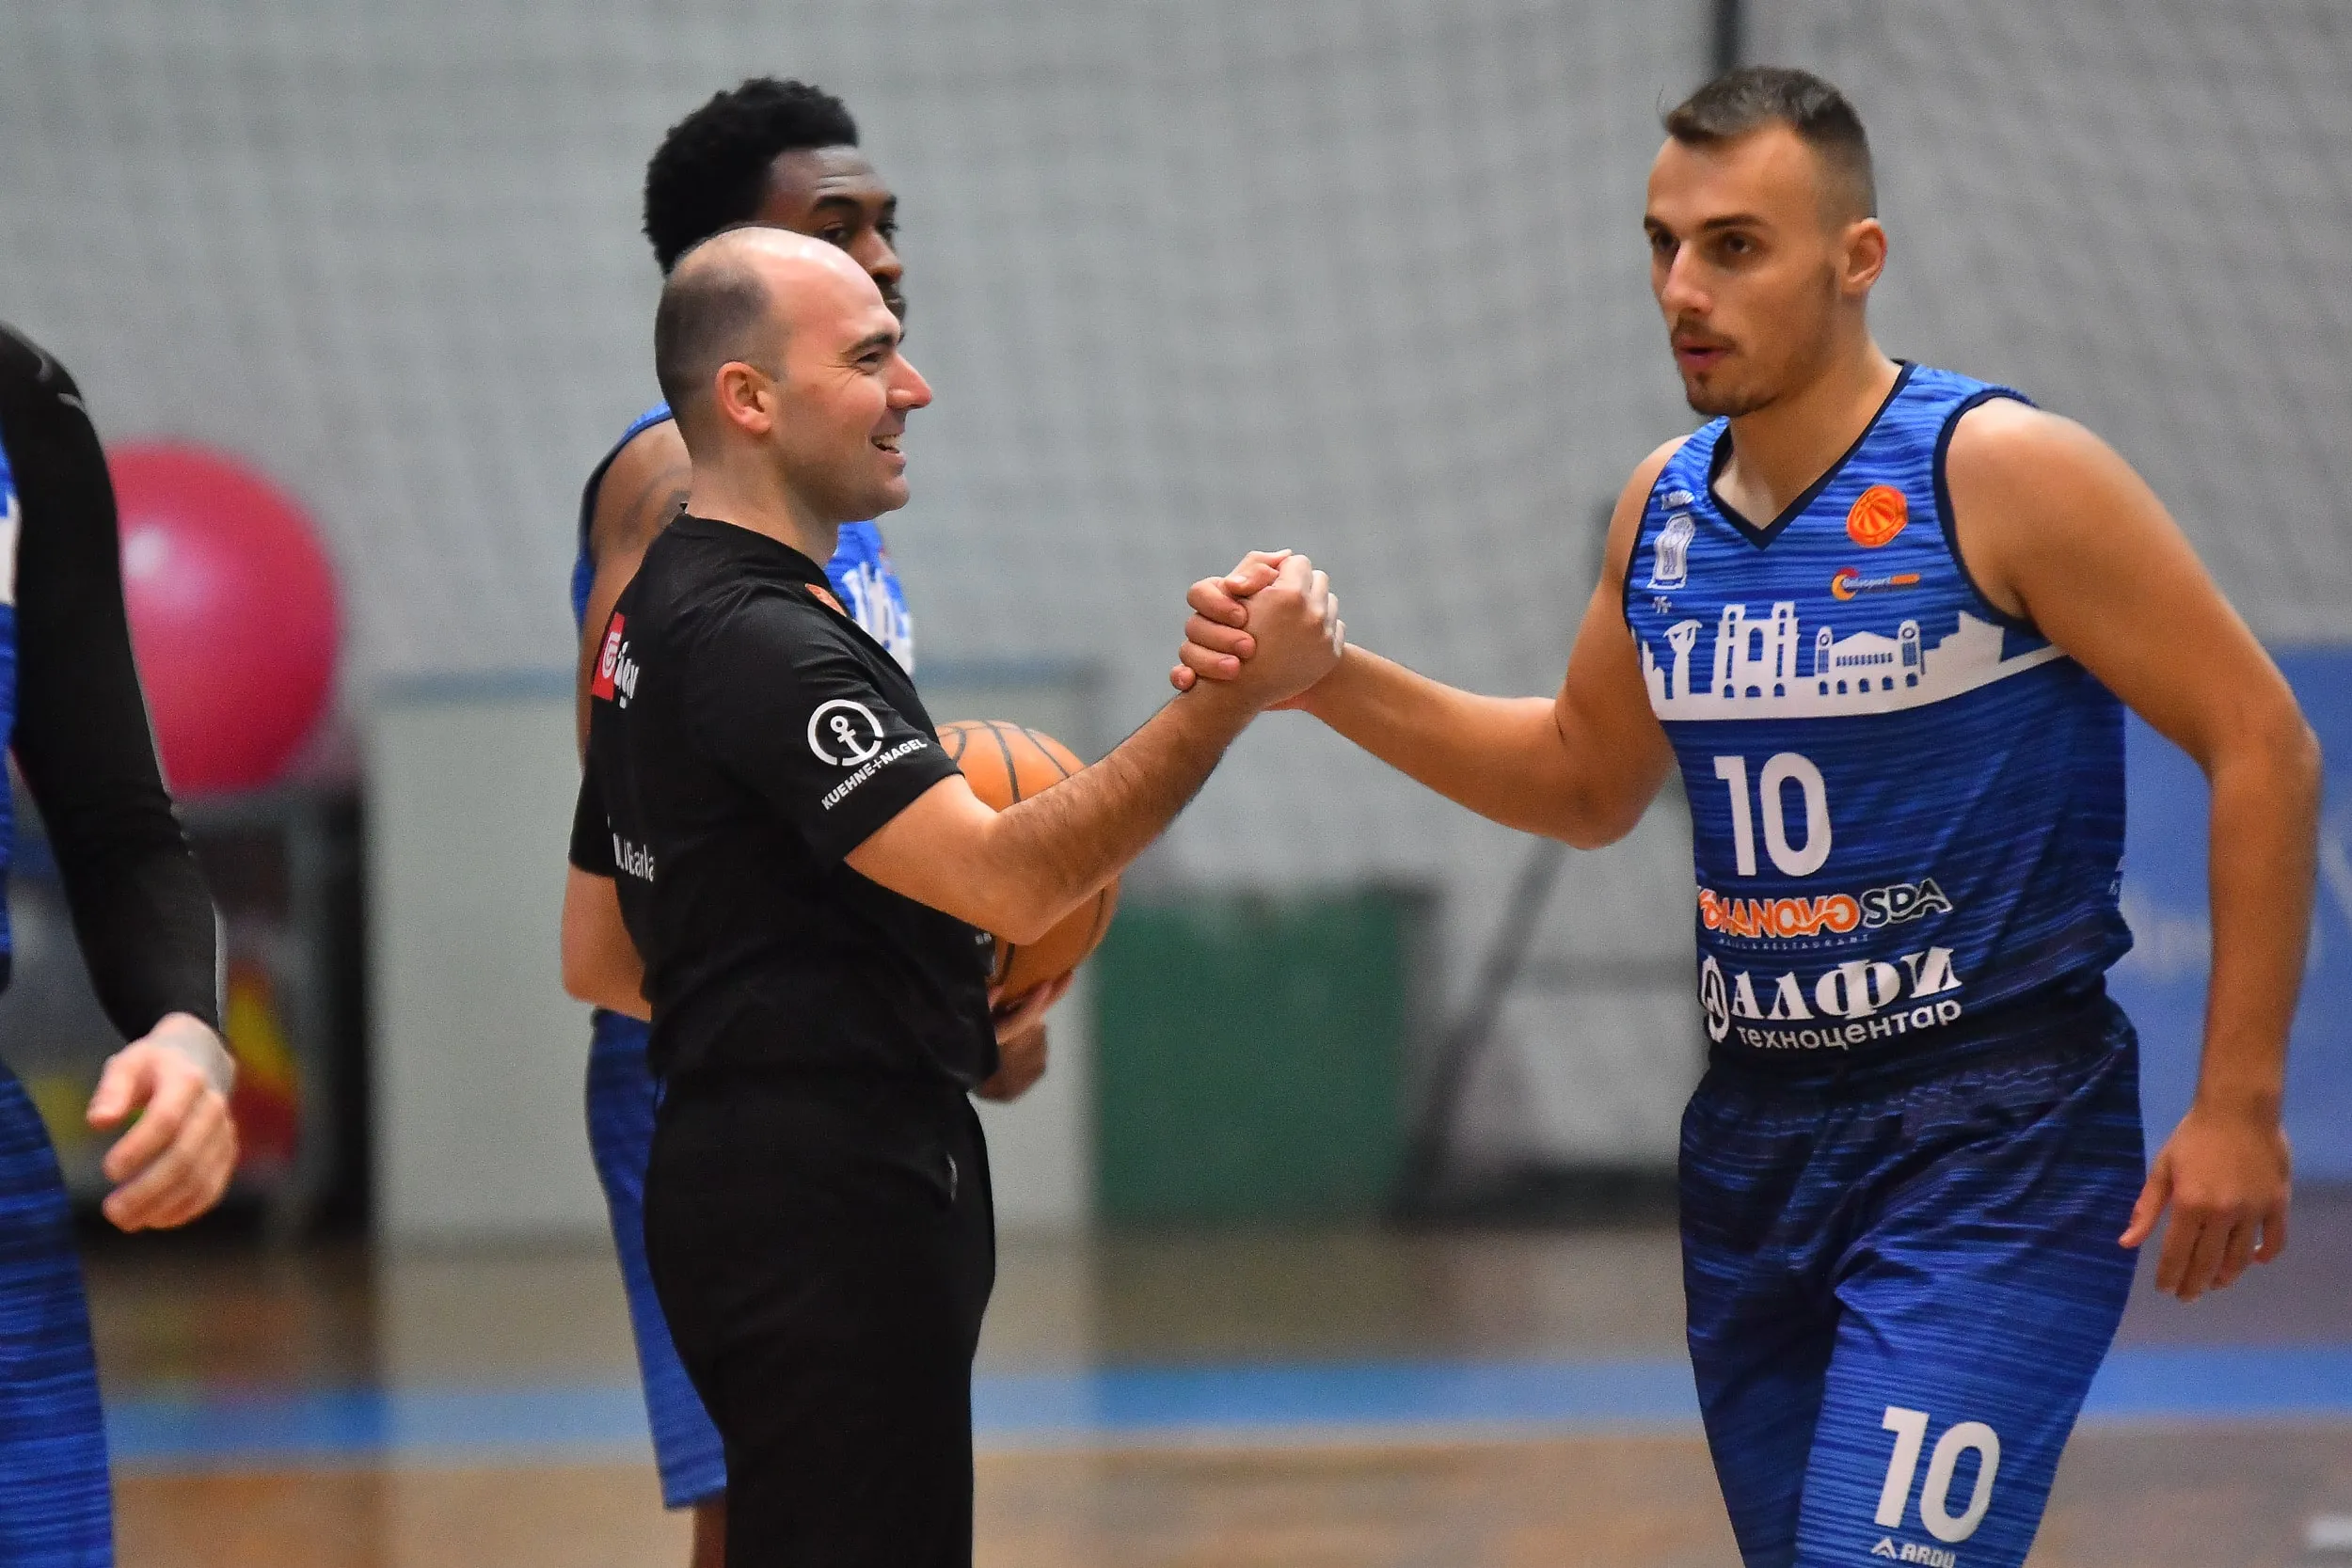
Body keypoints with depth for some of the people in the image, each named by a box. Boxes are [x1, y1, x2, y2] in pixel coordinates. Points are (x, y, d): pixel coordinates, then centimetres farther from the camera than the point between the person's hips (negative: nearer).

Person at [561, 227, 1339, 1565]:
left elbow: (600, 959, 22)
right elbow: (1012, 878, -27)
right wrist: (1236, 693, -26)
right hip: (826, 1201, -11)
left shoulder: (668, 616, 16)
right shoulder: (752, 638, -17)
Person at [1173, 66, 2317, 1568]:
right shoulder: (1665, 508, 8)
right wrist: (1331, 681, 9)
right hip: (1756, 1143, 7)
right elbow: (1587, 780, 23)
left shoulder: (2003, 474, -13)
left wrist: (2239, 1104, -13)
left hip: (1991, 1148, -7)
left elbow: (2262, 745, -11)